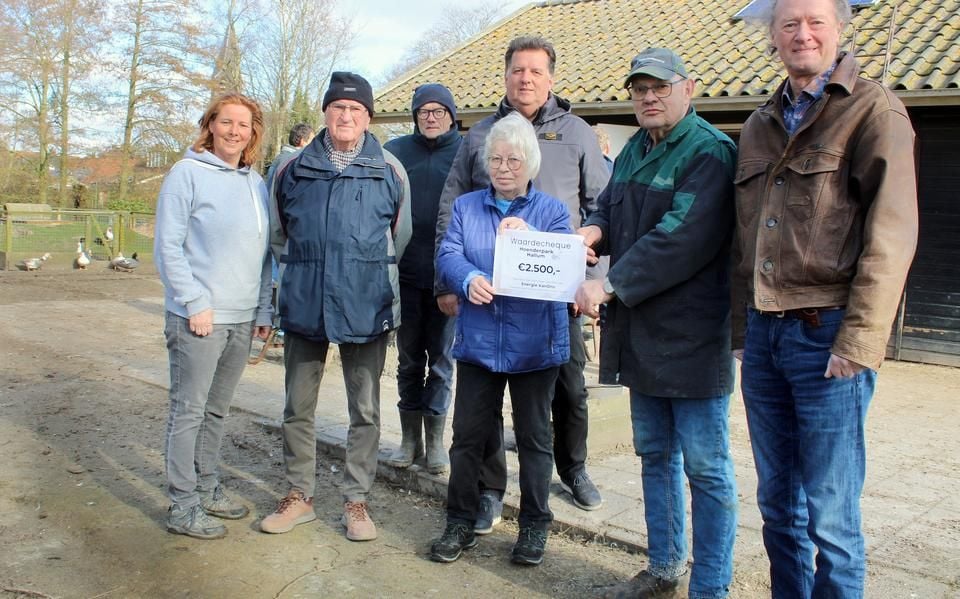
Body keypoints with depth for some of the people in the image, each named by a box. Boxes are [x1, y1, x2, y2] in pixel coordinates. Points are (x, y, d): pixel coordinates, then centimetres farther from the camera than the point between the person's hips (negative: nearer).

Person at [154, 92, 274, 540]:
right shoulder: (187, 174, -6)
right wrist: (195, 302, -15)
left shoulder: (256, 184, 11)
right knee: (189, 411, 0)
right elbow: (168, 247, -9)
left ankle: (207, 489, 29)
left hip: (242, 319, 6)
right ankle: (183, 507, 10)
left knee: (217, 410, 16)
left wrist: (263, 309, 10)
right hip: (198, 317, -6)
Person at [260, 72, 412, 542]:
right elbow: (278, 233, 18)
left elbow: (400, 236, 12)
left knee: (365, 410, 6)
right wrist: (303, 271, 14)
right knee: (298, 406, 9)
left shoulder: (389, 171, 2)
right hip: (303, 305, 2)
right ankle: (300, 494, 24)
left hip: (366, 308, -1)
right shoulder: (294, 169, 6)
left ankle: (356, 499, 19)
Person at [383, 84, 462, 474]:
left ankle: (435, 440, 19)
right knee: (409, 359, 11)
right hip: (406, 273, 2)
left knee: (441, 360, 7)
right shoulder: (395, 151, 6)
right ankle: (410, 438, 22)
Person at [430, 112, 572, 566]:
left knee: (534, 436, 9)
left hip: (535, 344, -1)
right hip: (478, 340, 2)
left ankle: (534, 526, 24)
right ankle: (460, 522, 23)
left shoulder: (551, 211, 4)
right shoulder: (466, 206, 10)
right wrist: (469, 279, -25)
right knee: (468, 434, 7)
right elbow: (447, 255, -3)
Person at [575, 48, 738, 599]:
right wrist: (594, 230, -1)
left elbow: (681, 240, -23)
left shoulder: (710, 152, -13)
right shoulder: (634, 151, 14)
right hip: (640, 332, 9)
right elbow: (610, 210, 23)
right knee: (655, 455, 18)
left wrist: (611, 286, -21)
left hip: (690, 337, -8)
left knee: (706, 467, 2)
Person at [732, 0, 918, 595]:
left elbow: (891, 235, -11)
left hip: (827, 334, -6)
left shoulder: (874, 111, -3)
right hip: (763, 335, 6)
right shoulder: (760, 126, 17)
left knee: (830, 514, 1)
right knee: (778, 502, 14)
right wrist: (742, 324, 12)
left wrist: (860, 341, -16)